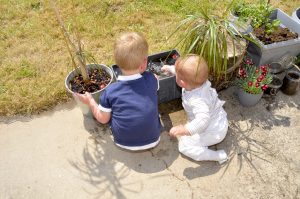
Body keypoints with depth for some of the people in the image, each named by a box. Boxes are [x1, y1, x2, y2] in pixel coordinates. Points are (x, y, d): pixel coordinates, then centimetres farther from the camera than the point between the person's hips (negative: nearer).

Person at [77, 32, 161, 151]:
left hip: (124, 143, 0)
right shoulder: (151, 80, -14)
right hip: (152, 140, 1)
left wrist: (90, 102, 10)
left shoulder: (110, 92, -17)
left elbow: (103, 119, -4)